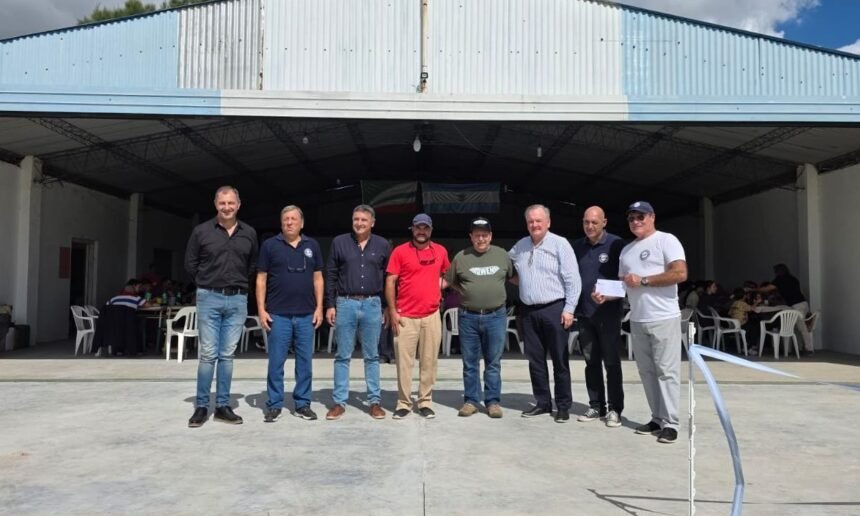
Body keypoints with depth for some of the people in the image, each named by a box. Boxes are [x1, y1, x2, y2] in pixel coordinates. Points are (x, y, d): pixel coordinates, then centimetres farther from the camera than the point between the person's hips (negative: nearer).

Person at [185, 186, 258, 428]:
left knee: (227, 355, 7)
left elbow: (253, 264, 18)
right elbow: (190, 263, 8)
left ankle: (223, 406, 14)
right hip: (209, 298, -2)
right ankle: (201, 406, 10)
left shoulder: (249, 233, 5)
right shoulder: (201, 231, -1)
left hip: (238, 300, 2)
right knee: (208, 354, -1)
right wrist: (205, 285, 10)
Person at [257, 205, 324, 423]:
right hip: (278, 314, -2)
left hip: (306, 315, 2)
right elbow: (261, 279, 2)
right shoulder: (270, 245, 2)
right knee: (276, 362, 3)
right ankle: (274, 405, 14)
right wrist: (261, 309, -5)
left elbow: (317, 278, 10)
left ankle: (302, 404, 18)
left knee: (305, 361, 7)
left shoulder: (312, 246, 8)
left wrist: (319, 307, 2)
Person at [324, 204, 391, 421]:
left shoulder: (383, 245, 5)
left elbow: (388, 278, 8)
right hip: (345, 304, 0)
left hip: (372, 305, 0)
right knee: (343, 356, 5)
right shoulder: (339, 242, 4)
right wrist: (330, 305, -1)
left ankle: (374, 401, 15)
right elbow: (331, 276, 4)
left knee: (372, 356, 8)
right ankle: (339, 402, 12)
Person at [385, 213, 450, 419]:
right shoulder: (400, 251, -2)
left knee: (429, 361, 6)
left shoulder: (440, 251, 7)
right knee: (404, 361, 1)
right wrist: (392, 311, -7)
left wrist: (440, 286, 5)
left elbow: (446, 274, 25)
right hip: (405, 317, -2)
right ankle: (403, 403, 12)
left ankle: (426, 402, 17)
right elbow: (390, 282, -2)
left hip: (431, 316, 2)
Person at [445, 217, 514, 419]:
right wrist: (466, 293, 1)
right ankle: (471, 400, 18)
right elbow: (450, 282, 10)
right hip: (468, 317, 0)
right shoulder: (461, 257, 2)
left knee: (493, 362, 7)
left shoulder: (502, 255, 4)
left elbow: (514, 277, 15)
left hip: (496, 316, 0)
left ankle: (493, 401, 16)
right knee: (470, 363, 8)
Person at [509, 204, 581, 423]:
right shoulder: (519, 247, 11)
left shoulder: (560, 244, -5)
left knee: (560, 360, 2)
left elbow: (572, 279, -9)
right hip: (528, 311, 5)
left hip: (554, 309, -5)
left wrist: (569, 309, -13)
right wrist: (516, 279, 12)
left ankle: (563, 406, 12)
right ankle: (542, 402, 22)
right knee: (535, 360, 11)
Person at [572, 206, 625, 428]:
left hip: (608, 313, -4)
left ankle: (614, 409, 11)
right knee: (591, 361, 10)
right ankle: (596, 406, 20)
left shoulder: (615, 244, -5)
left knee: (611, 362, 2)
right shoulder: (577, 246, 9)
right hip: (584, 312, 5)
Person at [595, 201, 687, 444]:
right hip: (637, 320, 7)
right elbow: (623, 284, 21)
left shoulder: (666, 240, -4)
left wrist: (643, 280, -14)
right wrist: (606, 295, 1)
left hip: (664, 318, -7)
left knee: (666, 371, -5)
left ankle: (670, 423, 1)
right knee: (646, 371, 9)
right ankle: (657, 418, 16)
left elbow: (680, 273, -16)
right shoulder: (627, 250, 18)